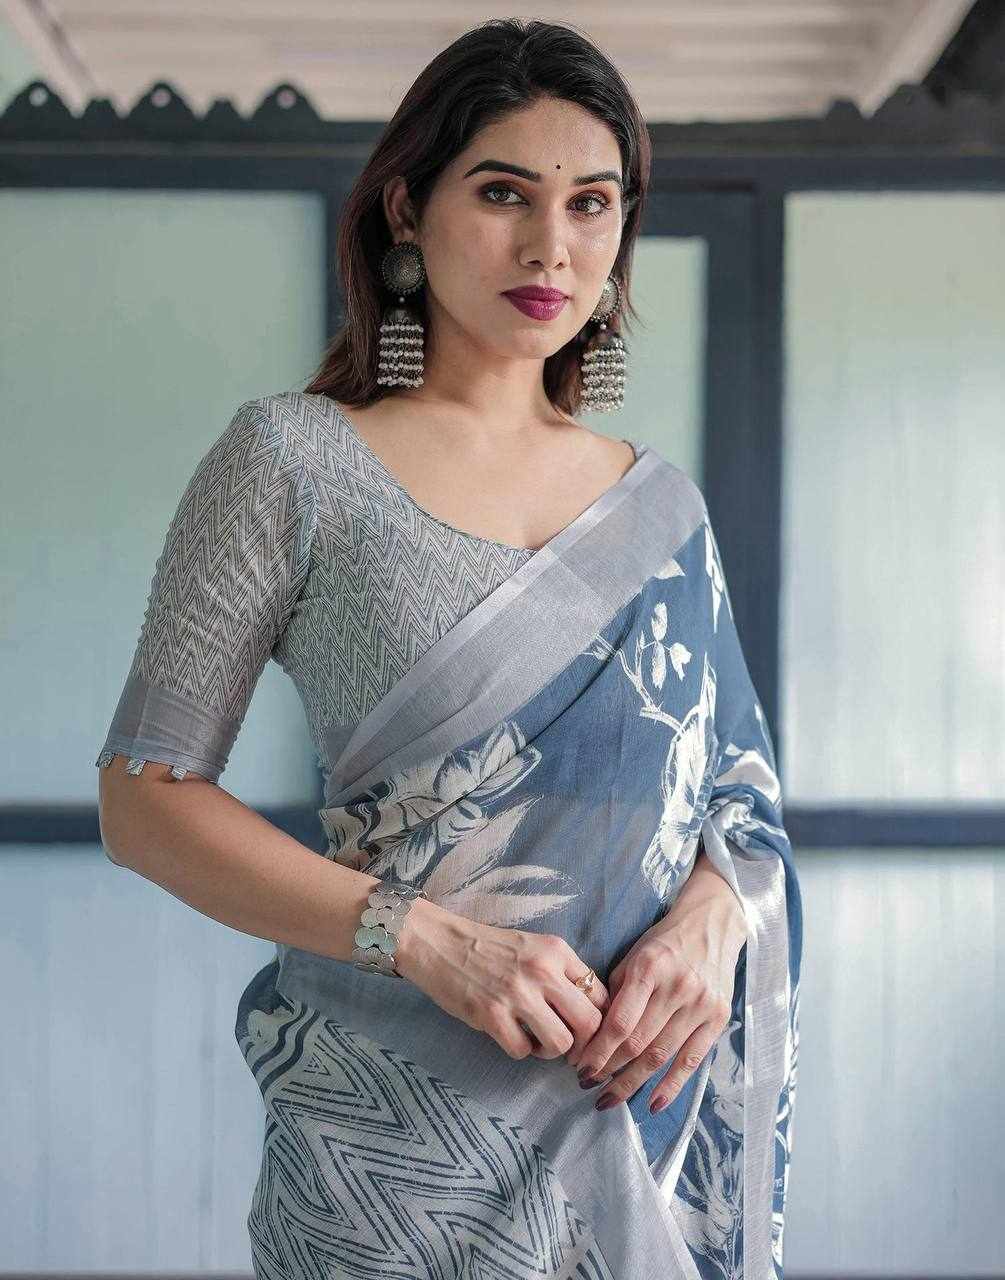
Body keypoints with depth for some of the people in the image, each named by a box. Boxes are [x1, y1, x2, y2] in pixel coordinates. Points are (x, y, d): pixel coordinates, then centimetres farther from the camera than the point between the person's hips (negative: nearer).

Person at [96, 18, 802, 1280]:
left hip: (648, 1101, 4)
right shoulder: (293, 460, -4)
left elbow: (738, 791, 12)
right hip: (403, 1127, -4)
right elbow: (145, 796, -7)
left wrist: (711, 916, -11)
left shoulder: (662, 502, 8)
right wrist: (424, 938, -18)